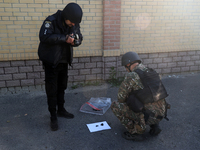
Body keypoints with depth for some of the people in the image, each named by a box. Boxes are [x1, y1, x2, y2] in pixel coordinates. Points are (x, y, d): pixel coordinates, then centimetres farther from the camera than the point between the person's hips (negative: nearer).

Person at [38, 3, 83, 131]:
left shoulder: (75, 24, -1)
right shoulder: (51, 21, -19)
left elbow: (79, 39, 7)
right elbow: (44, 37, -33)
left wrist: (75, 40, -17)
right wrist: (64, 38, -33)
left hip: (64, 61, 6)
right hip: (51, 62, -6)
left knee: (62, 87, 18)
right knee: (52, 90, 0)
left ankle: (61, 109, 36)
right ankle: (53, 117, 14)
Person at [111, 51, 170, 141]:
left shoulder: (131, 76, -14)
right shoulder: (152, 73, 12)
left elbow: (121, 98, -6)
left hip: (147, 116, -7)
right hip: (160, 114, 8)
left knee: (115, 105, 3)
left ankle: (136, 132, 7)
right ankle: (154, 126, 17)